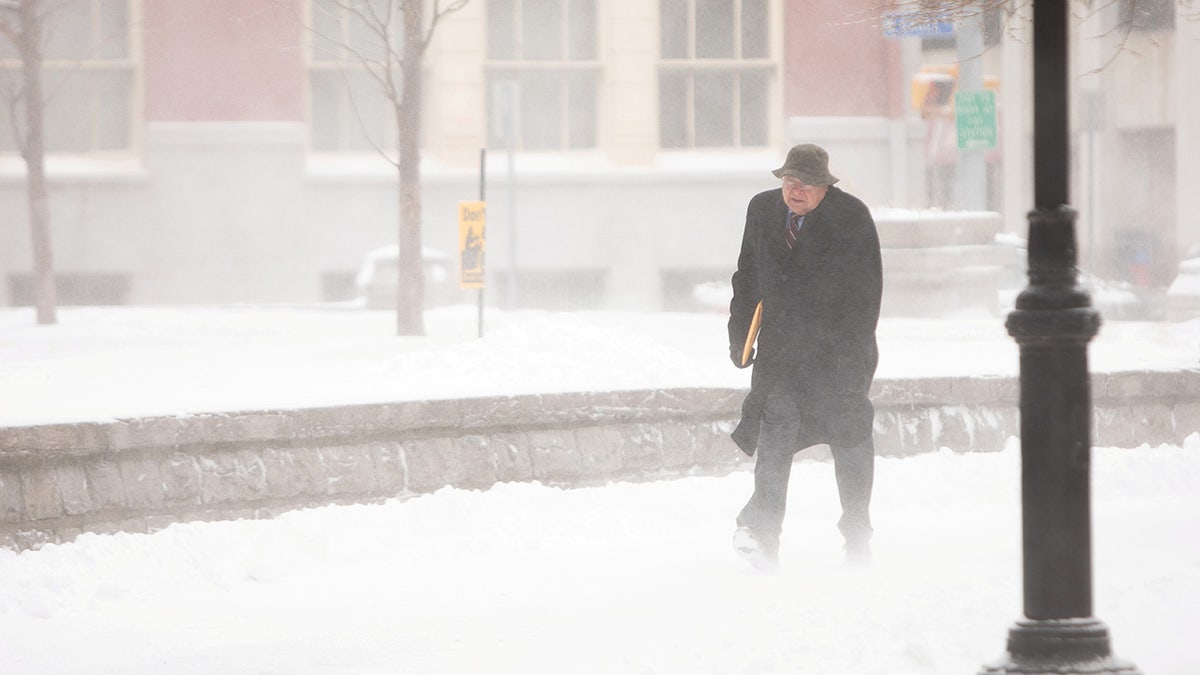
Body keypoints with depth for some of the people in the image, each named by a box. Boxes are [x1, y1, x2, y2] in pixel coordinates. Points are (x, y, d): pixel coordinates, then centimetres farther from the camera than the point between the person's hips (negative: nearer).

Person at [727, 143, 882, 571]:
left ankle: (857, 535, 18)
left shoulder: (851, 217, -8)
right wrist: (739, 335, 10)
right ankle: (761, 529, -25)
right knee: (776, 418, -15)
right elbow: (747, 278, 13)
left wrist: (855, 350, -14)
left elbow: (867, 288, -9)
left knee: (850, 437, 5)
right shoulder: (762, 210, 4)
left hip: (839, 345, -2)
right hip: (780, 342, 2)